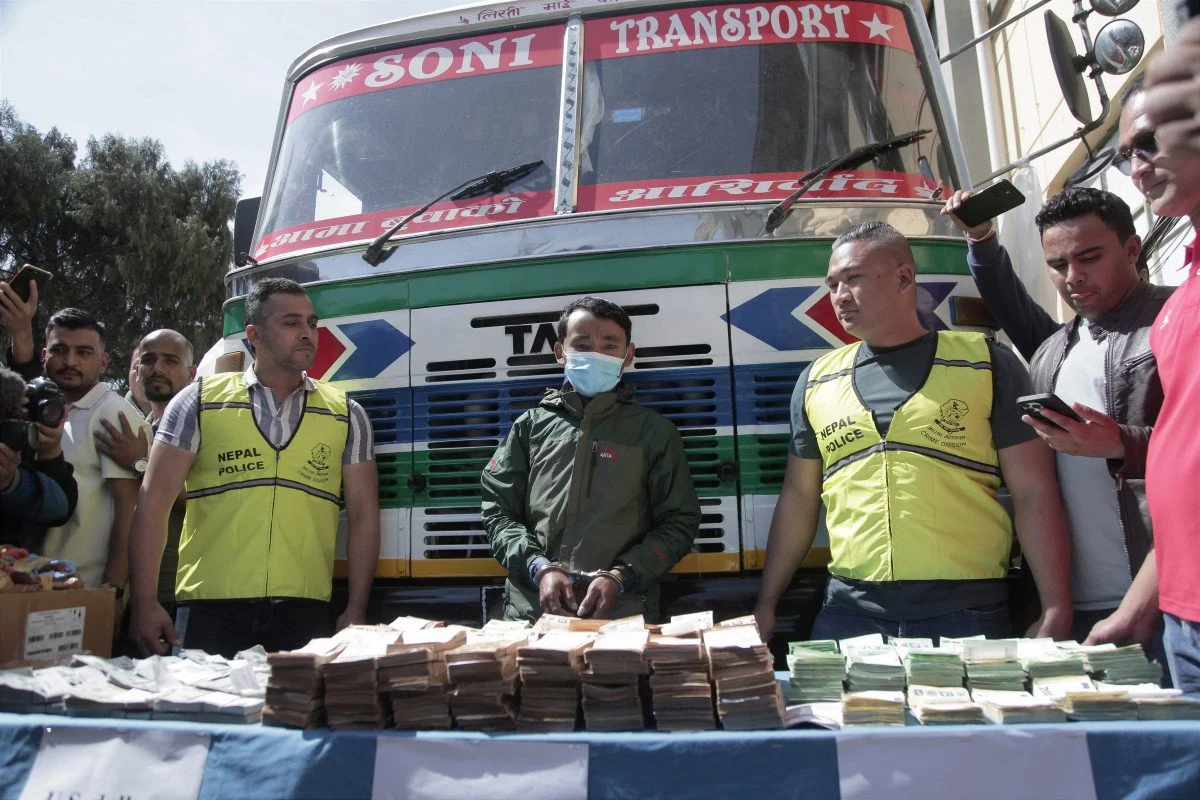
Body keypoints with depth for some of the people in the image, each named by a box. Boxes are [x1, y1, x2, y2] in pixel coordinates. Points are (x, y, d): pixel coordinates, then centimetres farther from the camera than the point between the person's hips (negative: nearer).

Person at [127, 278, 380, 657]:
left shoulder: (346, 415, 8)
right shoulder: (199, 401, 4)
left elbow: (364, 515, 7)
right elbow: (154, 502, 3)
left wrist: (356, 610, 1)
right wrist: (145, 604, -4)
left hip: (305, 613, 1)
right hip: (210, 611, -1)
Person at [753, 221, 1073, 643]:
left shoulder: (986, 364, 1)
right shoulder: (817, 381, 9)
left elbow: (1035, 496, -1)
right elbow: (798, 497, 14)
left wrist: (1057, 611, -8)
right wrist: (767, 602, 12)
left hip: (968, 612, -2)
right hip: (848, 612, 2)